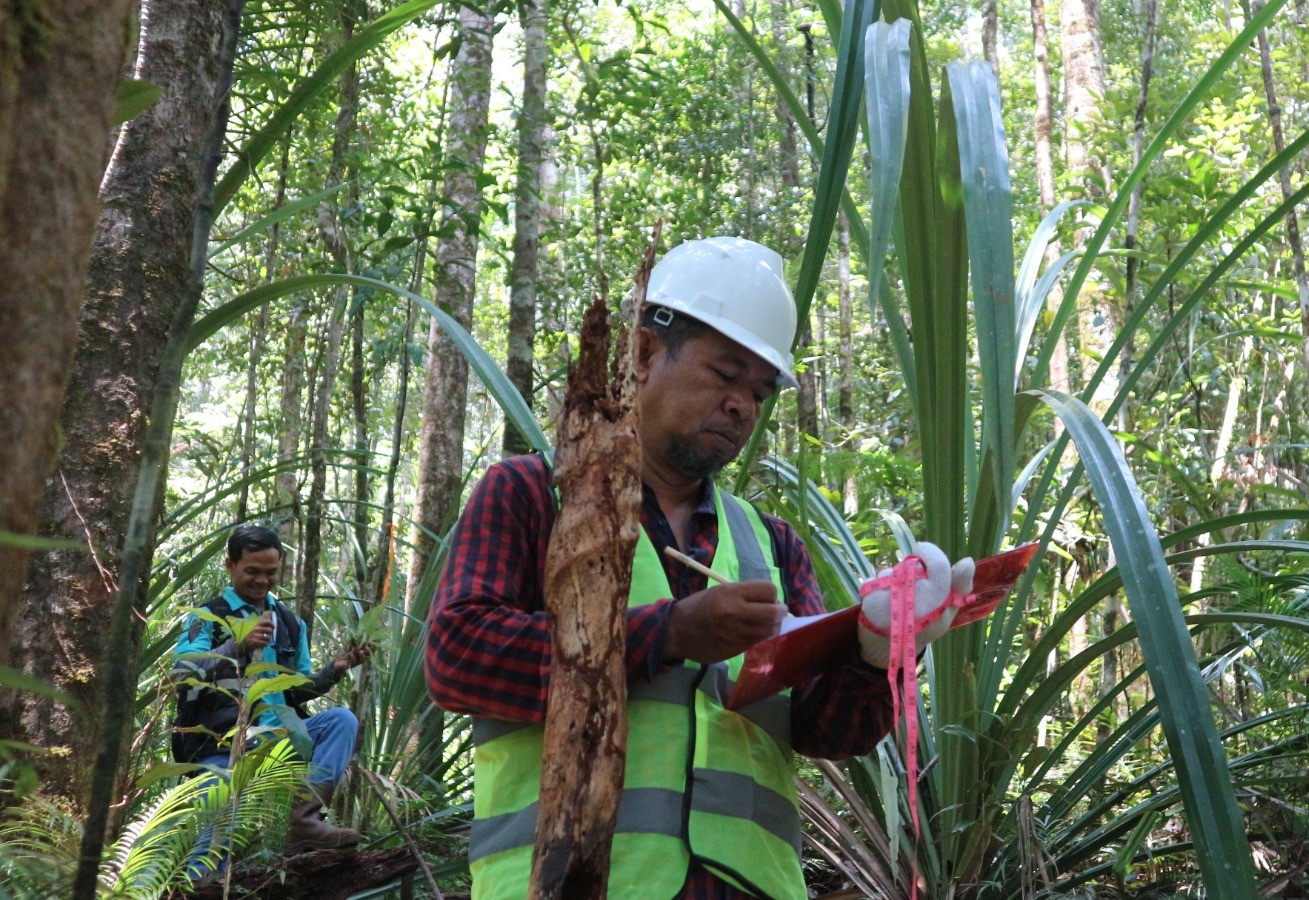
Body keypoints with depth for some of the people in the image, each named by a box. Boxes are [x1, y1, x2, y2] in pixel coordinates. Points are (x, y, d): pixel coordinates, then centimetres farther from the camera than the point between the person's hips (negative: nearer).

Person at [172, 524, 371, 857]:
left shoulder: (290, 623, 16)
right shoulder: (207, 617, 0)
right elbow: (182, 674, -16)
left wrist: (334, 669, -2)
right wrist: (238, 645, -29)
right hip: (222, 748, -4)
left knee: (342, 720, -24)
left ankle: (305, 820, -35)